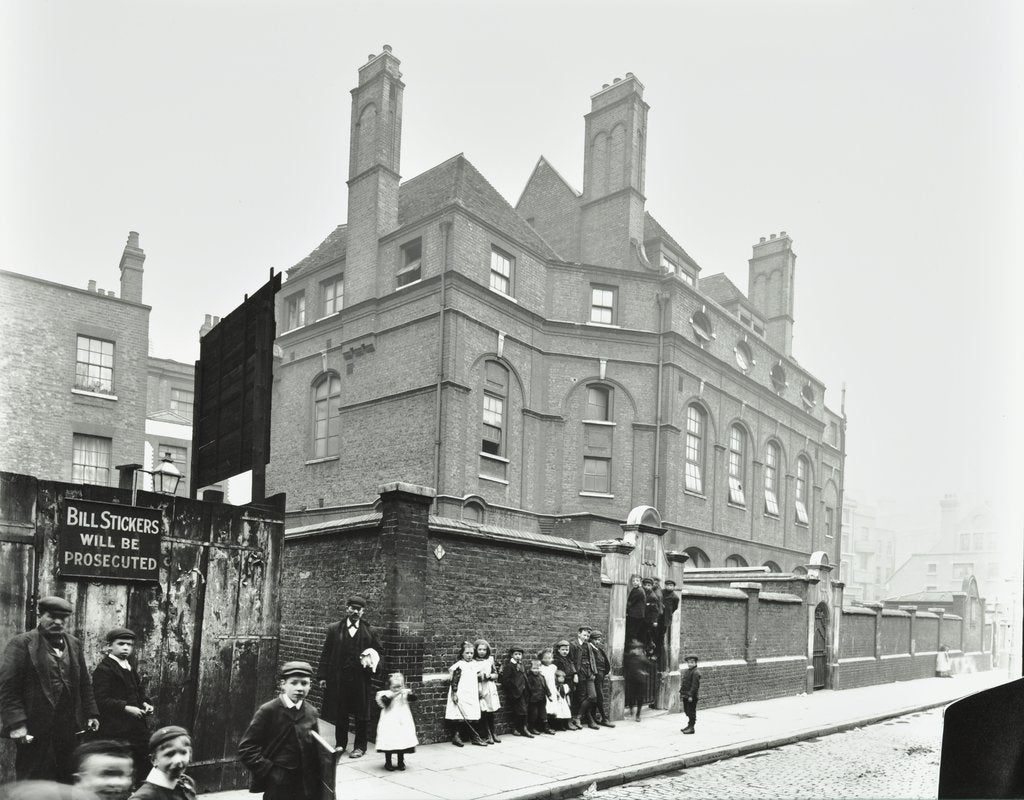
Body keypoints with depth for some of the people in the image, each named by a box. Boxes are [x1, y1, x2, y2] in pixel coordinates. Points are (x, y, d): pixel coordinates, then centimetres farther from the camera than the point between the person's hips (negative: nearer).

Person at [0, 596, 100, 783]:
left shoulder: (74, 644, 12)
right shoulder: (21, 644, -6)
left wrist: (91, 713, 10)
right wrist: (16, 723, -18)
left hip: (69, 730, 5)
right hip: (35, 732, -5)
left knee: (68, 782, 10)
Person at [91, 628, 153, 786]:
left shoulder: (129, 668, 17)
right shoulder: (103, 669, -10)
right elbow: (102, 700, -17)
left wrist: (145, 704, 6)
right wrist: (126, 708, -23)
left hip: (136, 728, 8)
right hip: (117, 732, -8)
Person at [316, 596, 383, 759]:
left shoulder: (370, 632, 4)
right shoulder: (334, 629, 4)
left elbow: (379, 653, 12)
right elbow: (326, 654, 4)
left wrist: (374, 664, -9)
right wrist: (322, 676, 0)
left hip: (361, 680, 0)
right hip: (338, 679, 0)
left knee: (361, 715, 5)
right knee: (340, 714, 9)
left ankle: (360, 747, 18)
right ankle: (341, 744, 25)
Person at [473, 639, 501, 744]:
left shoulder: (490, 660, 9)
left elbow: (496, 675, 12)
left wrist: (489, 675, -7)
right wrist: (478, 676, -17)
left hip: (490, 688, 3)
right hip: (479, 689, -3)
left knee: (491, 712, 6)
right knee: (483, 713, -5)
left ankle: (493, 734, 17)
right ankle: (487, 735, 4)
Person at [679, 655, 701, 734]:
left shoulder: (695, 673, -15)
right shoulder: (687, 671, 14)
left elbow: (695, 685, -20)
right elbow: (682, 683, 21)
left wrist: (691, 695, -23)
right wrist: (681, 692, 15)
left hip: (692, 697, -9)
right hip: (685, 695, 9)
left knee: (691, 711, -2)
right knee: (687, 711, 16)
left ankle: (691, 728, 4)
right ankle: (689, 725, 28)